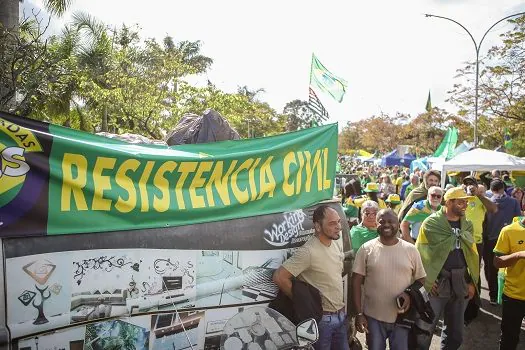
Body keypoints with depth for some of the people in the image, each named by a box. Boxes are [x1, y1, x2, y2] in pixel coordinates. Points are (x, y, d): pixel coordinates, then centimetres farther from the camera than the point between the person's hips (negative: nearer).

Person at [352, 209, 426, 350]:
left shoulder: (410, 250, -1)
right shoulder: (366, 249, -5)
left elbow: (421, 279, 7)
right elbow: (356, 281, -3)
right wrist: (359, 313, -7)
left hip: (403, 317, 1)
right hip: (373, 317, -1)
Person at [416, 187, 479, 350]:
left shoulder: (467, 225, 8)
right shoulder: (431, 223, -9)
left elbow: (472, 254, 12)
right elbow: (421, 253, -8)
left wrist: (472, 281, 8)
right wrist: (425, 280, -13)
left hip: (461, 282, 5)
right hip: (437, 282, -5)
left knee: (455, 331, 17)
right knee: (426, 327, 2)